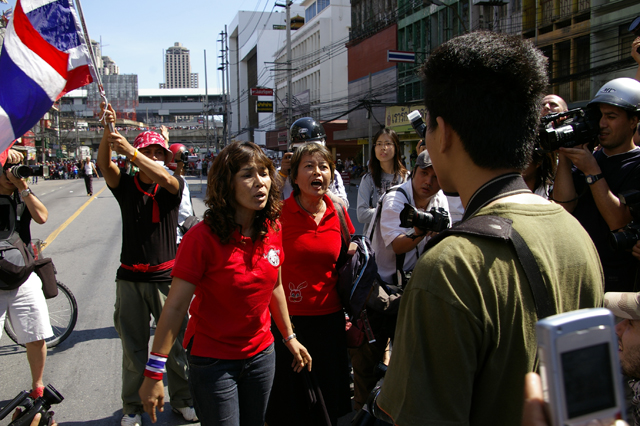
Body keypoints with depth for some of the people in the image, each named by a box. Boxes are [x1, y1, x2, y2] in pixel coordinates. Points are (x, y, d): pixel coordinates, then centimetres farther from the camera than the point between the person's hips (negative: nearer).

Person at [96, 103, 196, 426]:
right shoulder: (126, 186, 3)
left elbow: (165, 178, -25)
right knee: (133, 348, 11)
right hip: (131, 278, 1)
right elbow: (104, 165, -16)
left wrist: (129, 149, -35)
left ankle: (182, 400, 27)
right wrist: (108, 131, -33)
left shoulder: (172, 185, -2)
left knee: (176, 343, 8)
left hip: (166, 277, -1)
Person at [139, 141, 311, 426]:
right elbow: (175, 306, -20)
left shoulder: (272, 229, -4)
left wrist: (289, 337, 15)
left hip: (261, 353, 5)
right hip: (213, 361, -5)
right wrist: (154, 373, -21)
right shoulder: (202, 237, -21)